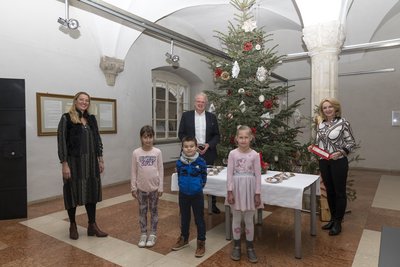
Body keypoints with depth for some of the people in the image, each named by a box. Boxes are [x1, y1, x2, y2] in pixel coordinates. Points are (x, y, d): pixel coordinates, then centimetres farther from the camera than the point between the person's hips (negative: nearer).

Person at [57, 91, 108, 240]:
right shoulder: (66, 118, -4)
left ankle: (92, 225, 20)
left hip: (91, 161, 5)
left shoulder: (91, 119, 11)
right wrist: (64, 164, -14)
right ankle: (73, 226, 26)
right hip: (74, 161, -4)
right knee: (73, 192, 7)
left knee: (91, 191, 8)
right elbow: (61, 141, -9)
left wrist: (100, 159, 8)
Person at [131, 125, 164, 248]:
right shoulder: (136, 153, -6)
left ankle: (153, 234, 25)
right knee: (142, 211, 12)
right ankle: (143, 234, 26)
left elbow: (160, 170, -3)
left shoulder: (157, 152, -7)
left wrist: (160, 187, -4)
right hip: (141, 187, 1)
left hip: (154, 187, 0)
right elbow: (134, 171, -1)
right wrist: (133, 187, -1)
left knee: (154, 210, 11)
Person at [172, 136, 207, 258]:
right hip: (183, 194, 3)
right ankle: (184, 239, 40)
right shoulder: (179, 162, -7)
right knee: (184, 218, 20)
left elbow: (204, 176, -2)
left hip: (197, 194, -3)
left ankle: (201, 243, 24)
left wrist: (199, 185, -5)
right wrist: (183, 185, 5)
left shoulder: (201, 162, -14)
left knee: (199, 219, 8)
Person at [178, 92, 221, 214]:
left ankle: (213, 204, 23)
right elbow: (181, 134, 1)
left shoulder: (212, 117, 7)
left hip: (208, 153, 1)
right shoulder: (186, 115, 3)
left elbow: (216, 135, 7)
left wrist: (209, 145, -10)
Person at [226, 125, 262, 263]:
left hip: (249, 188, 0)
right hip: (237, 188, 0)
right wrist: (230, 191, -8)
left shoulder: (255, 155, -5)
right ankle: (236, 246, 28)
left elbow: (258, 175, -3)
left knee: (249, 219, 11)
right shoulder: (232, 154, -5)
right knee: (236, 218, 12)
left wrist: (257, 194, -4)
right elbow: (229, 174, -5)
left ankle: (250, 247, 28)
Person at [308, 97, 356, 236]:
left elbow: (351, 143, -7)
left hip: (339, 162, -5)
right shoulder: (320, 124, 7)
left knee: (339, 192, 6)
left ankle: (338, 223, 20)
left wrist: (340, 152, -20)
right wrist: (313, 147, -3)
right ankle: (332, 218, 31)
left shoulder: (343, 122, -8)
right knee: (329, 191, 15)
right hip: (323, 162, 5)